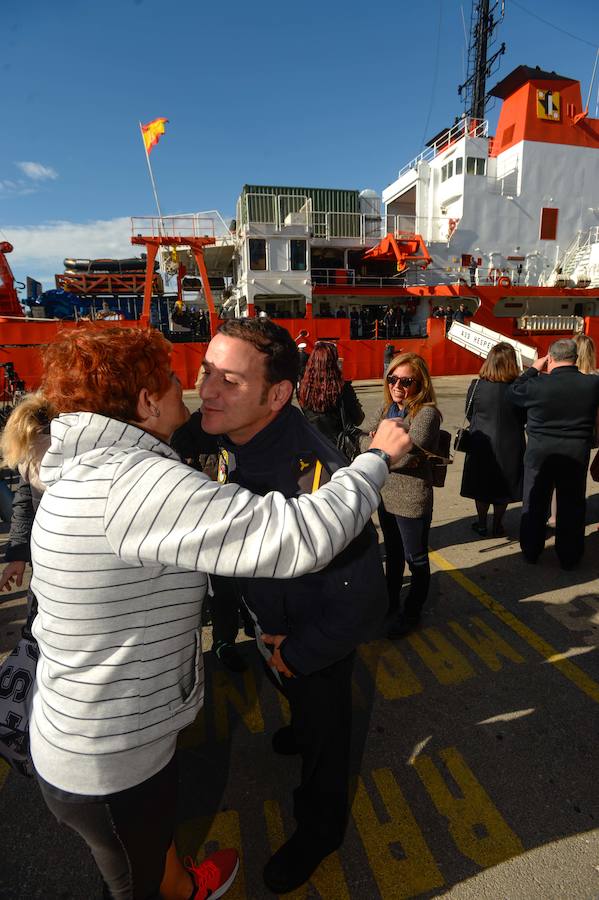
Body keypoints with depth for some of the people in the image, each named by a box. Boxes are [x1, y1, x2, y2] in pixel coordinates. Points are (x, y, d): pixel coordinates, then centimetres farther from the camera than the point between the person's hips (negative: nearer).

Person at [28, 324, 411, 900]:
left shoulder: (86, 473, -2)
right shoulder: (137, 483, -34)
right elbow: (302, 535, -39)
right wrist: (377, 457, -23)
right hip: (112, 766, -8)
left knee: (153, 837, 35)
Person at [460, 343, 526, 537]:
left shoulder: (477, 386, -14)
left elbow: (469, 415, -1)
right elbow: (524, 418, -2)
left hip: (482, 445, 0)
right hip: (510, 446, 0)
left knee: (481, 485, 16)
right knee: (504, 486, 17)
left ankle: (481, 524, 28)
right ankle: (497, 526, 28)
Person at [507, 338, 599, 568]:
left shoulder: (537, 384, -17)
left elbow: (513, 392, 1)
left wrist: (534, 369, 8)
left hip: (540, 453, -1)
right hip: (577, 454, 1)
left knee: (534, 503, 14)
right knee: (572, 507, 13)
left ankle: (530, 552, 25)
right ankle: (569, 558, 23)